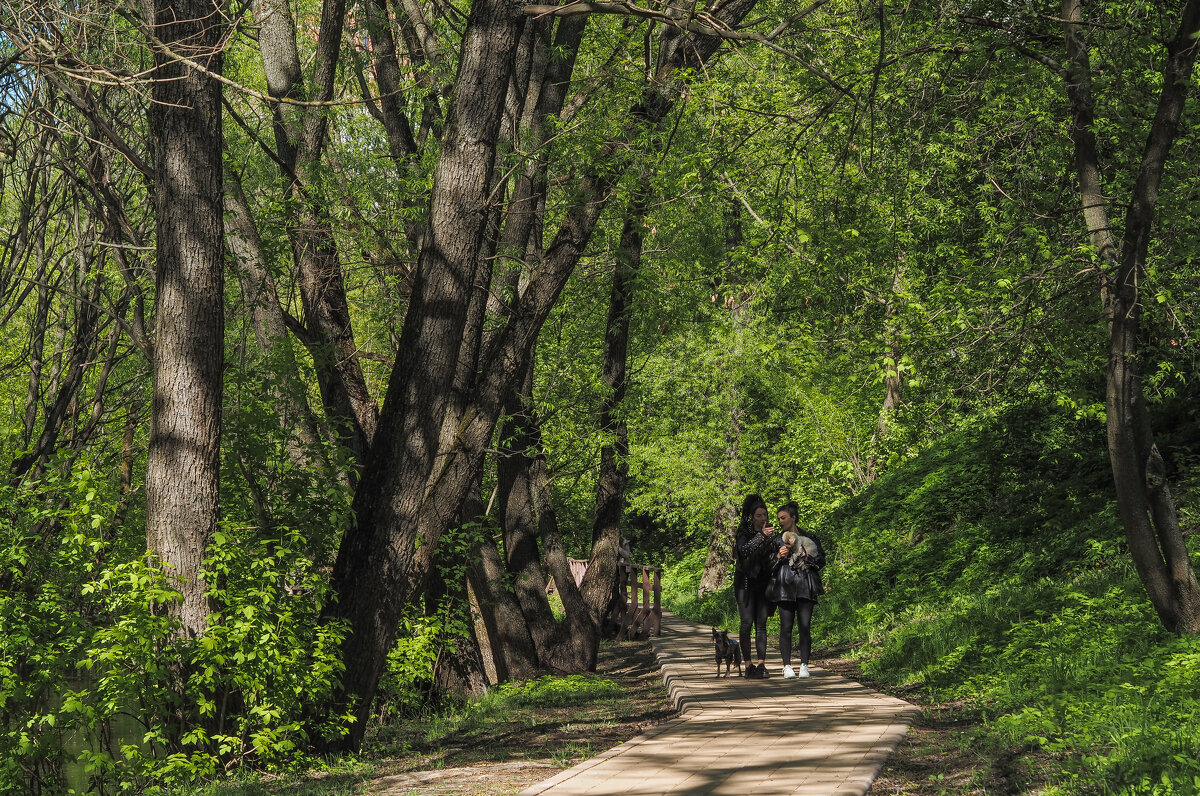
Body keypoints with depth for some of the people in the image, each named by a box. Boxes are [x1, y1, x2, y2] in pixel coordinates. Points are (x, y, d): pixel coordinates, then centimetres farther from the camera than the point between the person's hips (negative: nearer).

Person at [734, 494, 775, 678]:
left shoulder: (770, 533, 11)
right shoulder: (744, 532, -3)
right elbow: (744, 549, -23)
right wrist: (761, 536, -33)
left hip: (762, 582, 4)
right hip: (746, 581, -4)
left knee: (761, 623, -1)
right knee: (746, 622, -8)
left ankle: (761, 663, -3)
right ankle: (748, 664, -6)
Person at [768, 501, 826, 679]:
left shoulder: (809, 538, 12)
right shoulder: (777, 540, 13)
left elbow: (821, 559, 8)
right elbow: (769, 565, 11)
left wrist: (805, 556, -6)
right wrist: (779, 557, -7)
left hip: (805, 587, 0)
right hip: (785, 586, 0)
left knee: (805, 627, -5)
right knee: (786, 627, -4)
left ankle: (804, 665, 0)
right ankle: (787, 666, 1)